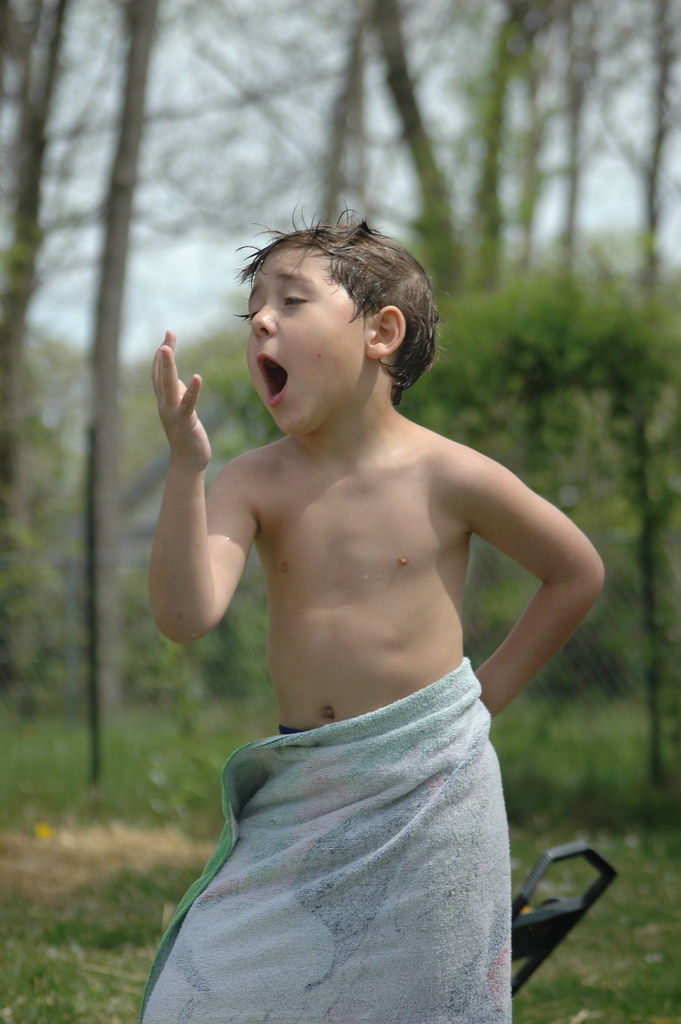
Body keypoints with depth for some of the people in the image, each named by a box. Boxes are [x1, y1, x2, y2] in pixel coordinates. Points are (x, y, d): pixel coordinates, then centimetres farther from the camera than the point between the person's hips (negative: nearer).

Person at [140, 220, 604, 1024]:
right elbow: (185, 616, -17)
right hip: (302, 794, 3)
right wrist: (186, 463, -23)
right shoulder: (253, 484, -1)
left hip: (429, 785, -3)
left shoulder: (447, 477, -6)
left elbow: (577, 573, 9)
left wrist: (488, 689, 7)